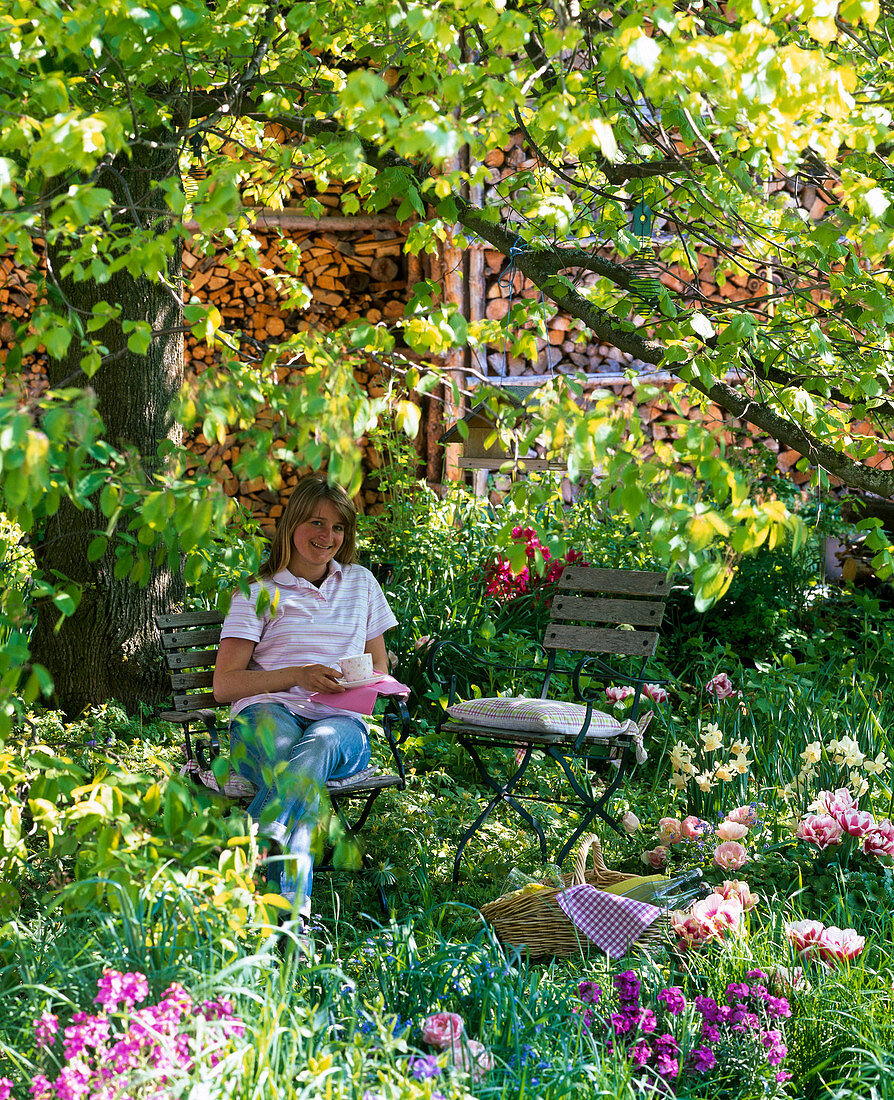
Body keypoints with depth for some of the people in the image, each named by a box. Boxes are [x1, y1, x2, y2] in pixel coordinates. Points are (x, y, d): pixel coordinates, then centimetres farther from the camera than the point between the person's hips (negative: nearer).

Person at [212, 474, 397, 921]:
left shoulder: (361, 583, 23)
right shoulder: (258, 592, 11)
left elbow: (380, 669, 27)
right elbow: (224, 684, 4)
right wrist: (298, 675, -11)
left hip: (342, 722, 2)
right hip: (267, 716, -2)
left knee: (319, 744, -39)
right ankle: (291, 911, -55)